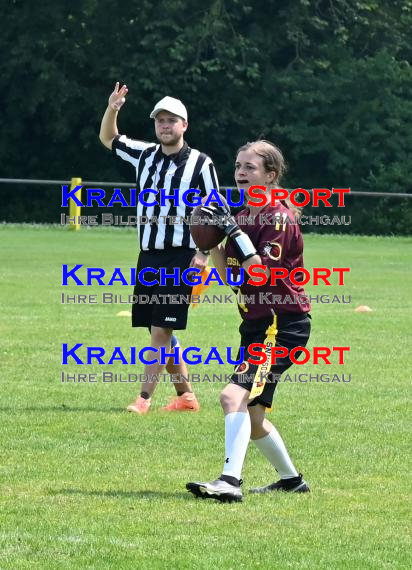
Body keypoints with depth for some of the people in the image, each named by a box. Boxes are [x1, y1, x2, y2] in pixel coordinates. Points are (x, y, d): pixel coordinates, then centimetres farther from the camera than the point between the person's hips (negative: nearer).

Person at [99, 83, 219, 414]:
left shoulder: (200, 164, -5)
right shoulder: (145, 155, 10)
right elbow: (108, 139, 25)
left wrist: (204, 254, -13)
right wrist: (112, 109, 6)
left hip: (179, 259, -6)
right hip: (148, 257, 6)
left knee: (161, 330, -10)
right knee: (161, 333, 10)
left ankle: (144, 398, -11)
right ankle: (186, 396, 21)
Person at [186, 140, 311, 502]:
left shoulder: (279, 218, -14)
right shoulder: (243, 216, 12)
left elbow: (259, 273, -23)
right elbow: (229, 274, 13)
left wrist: (233, 230, -23)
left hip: (282, 325, -10)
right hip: (257, 326, 10)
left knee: (235, 396, -25)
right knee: (250, 414, 16)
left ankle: (230, 482, -33)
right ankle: (291, 479, 33)